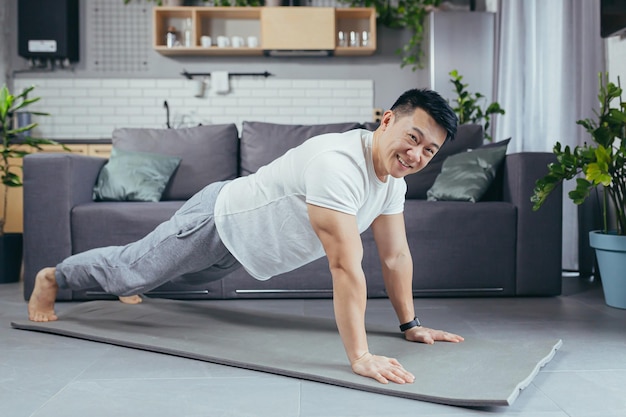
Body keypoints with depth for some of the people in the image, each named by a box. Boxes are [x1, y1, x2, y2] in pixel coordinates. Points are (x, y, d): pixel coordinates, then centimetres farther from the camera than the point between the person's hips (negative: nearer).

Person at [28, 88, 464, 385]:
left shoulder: (393, 176, -11)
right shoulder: (337, 164, -42)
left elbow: (396, 254, -3)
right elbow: (346, 265, -47)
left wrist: (411, 324, -2)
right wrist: (360, 356, -47)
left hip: (241, 232, 8)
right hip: (216, 220, -8)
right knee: (131, 269, 11)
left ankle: (128, 283, 64)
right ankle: (51, 278, 39)